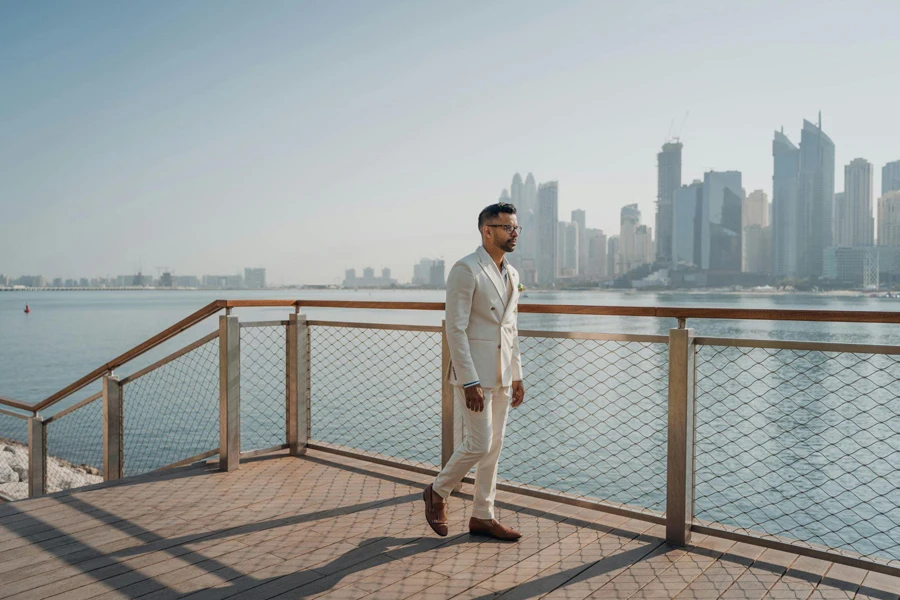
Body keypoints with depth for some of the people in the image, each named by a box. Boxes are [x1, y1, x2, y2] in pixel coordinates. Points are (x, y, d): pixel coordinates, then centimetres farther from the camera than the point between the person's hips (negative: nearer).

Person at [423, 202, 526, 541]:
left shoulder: (511, 274, 13)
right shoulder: (466, 270, -13)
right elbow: (455, 329, -17)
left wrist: (517, 376, 15)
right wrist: (470, 382, -21)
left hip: (501, 375, 8)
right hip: (474, 373, -8)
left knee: (493, 447, 11)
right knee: (478, 445, -7)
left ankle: (482, 517, 23)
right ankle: (438, 493, 19)